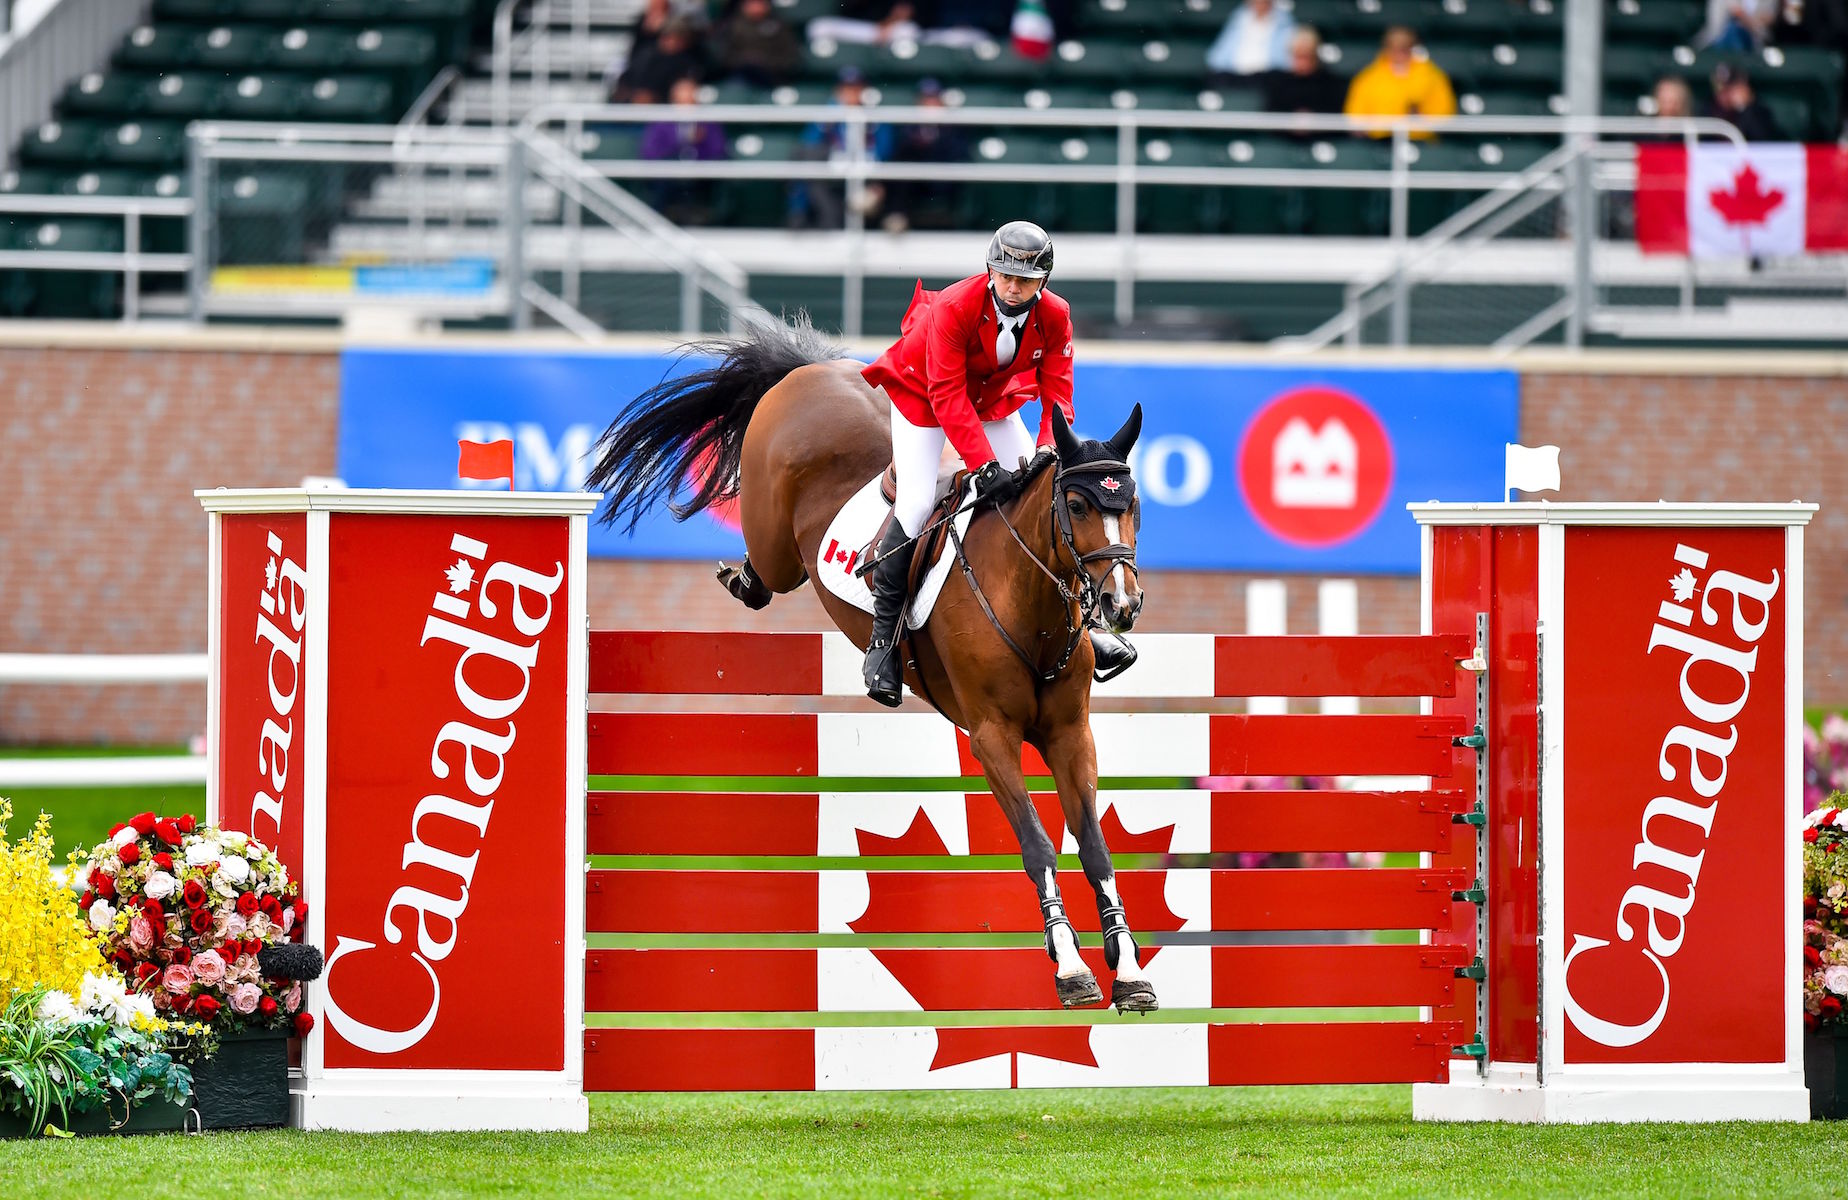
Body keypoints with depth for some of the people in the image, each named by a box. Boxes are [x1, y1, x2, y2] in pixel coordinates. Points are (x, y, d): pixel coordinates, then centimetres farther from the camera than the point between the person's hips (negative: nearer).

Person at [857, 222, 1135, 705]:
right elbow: (948, 396, -36)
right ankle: (884, 636, -10)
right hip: (921, 394, -5)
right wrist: (984, 465, -44)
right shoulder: (953, 308, -34)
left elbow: (1056, 393, -18)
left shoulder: (1054, 317, -20)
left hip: (994, 402, 5)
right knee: (916, 503, -20)